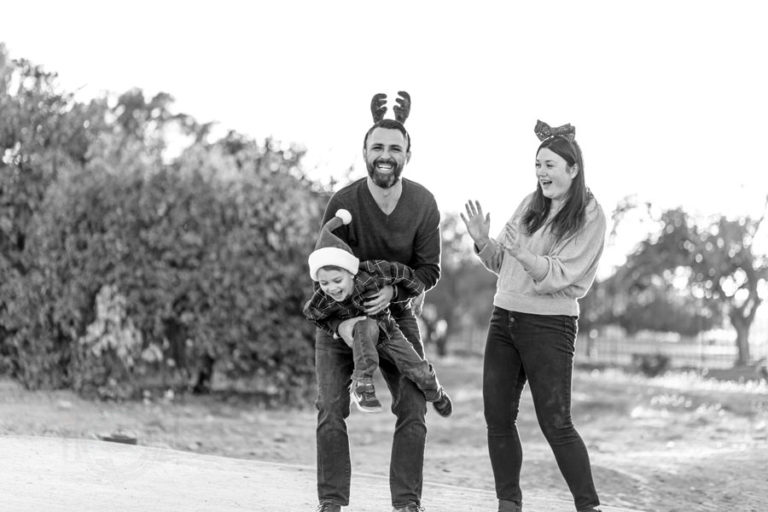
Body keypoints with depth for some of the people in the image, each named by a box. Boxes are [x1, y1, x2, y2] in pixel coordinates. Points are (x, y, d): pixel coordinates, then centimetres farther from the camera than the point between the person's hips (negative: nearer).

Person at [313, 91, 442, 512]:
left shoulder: (423, 204, -12)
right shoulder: (343, 203, -20)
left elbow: (429, 269, -7)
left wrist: (393, 289, -27)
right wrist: (343, 319, -33)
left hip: (395, 314, 2)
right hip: (340, 317, -2)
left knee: (413, 408, -5)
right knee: (331, 409, -10)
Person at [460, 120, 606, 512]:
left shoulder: (589, 217, -7)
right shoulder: (530, 205, 10)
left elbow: (559, 275, -16)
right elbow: (502, 264, 15)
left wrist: (524, 254, -32)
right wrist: (483, 242, -4)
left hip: (550, 325, -6)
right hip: (504, 318, 6)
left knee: (555, 424, -8)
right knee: (498, 418, 5)